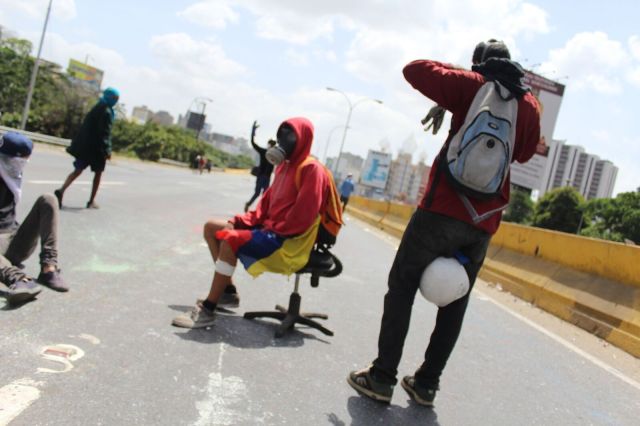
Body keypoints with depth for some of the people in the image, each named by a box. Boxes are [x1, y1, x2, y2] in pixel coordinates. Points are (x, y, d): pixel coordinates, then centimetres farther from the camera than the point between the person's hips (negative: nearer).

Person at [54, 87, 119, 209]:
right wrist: (107, 150, -20)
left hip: (84, 145, 7)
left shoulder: (96, 108, 13)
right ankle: (91, 201, 12)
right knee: (98, 173, 9)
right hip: (97, 148, -7)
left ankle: (62, 190, -13)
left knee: (78, 170, 8)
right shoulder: (107, 112, -13)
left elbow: (86, 127, 18)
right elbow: (105, 133, -20)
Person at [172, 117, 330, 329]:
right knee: (212, 227, 8)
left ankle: (207, 310, -26)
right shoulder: (285, 166, 16)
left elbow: (302, 217, -22)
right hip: (270, 229, 10)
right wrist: (244, 220, 3)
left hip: (288, 241, -10)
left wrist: (271, 229, -17)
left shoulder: (311, 169, -14)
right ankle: (228, 291, 8)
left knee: (231, 239, -32)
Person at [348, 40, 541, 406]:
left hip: (445, 209, -4)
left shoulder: (473, 86, 1)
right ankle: (427, 383, 16)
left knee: (402, 288, 2)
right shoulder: (531, 105, 13)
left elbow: (414, 70, 4)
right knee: (455, 303, 12)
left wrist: (459, 73, 17)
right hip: (485, 222, 5)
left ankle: (382, 378, 1)